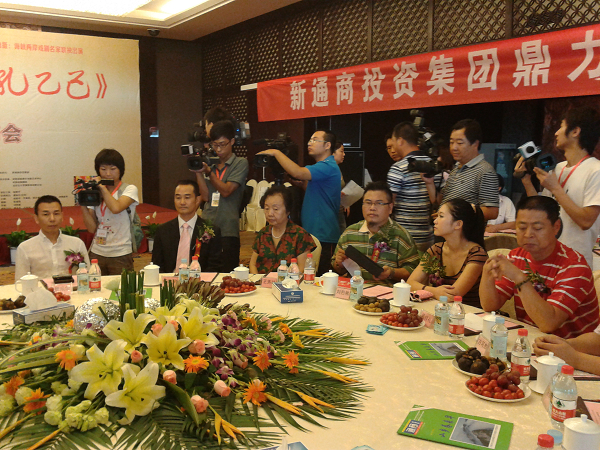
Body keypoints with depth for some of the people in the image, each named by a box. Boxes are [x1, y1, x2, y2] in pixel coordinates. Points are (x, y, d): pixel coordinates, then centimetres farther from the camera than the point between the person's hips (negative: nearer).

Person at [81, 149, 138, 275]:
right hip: (97, 253, 3)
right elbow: (92, 228, 4)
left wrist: (102, 187, -9)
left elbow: (116, 208, -21)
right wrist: (83, 205, -6)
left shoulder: (129, 189, 0)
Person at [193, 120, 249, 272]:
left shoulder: (240, 163, 3)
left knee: (227, 275, -1)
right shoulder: (210, 164, 15)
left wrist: (208, 172, -12)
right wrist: (198, 173, -2)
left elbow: (226, 191, -7)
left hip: (227, 231, -4)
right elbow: (205, 196, 7)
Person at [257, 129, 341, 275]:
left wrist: (276, 153, -16)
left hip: (323, 237, -11)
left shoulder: (327, 167, -15)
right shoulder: (323, 167, 20)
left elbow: (298, 173, -30)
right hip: (313, 234, 11)